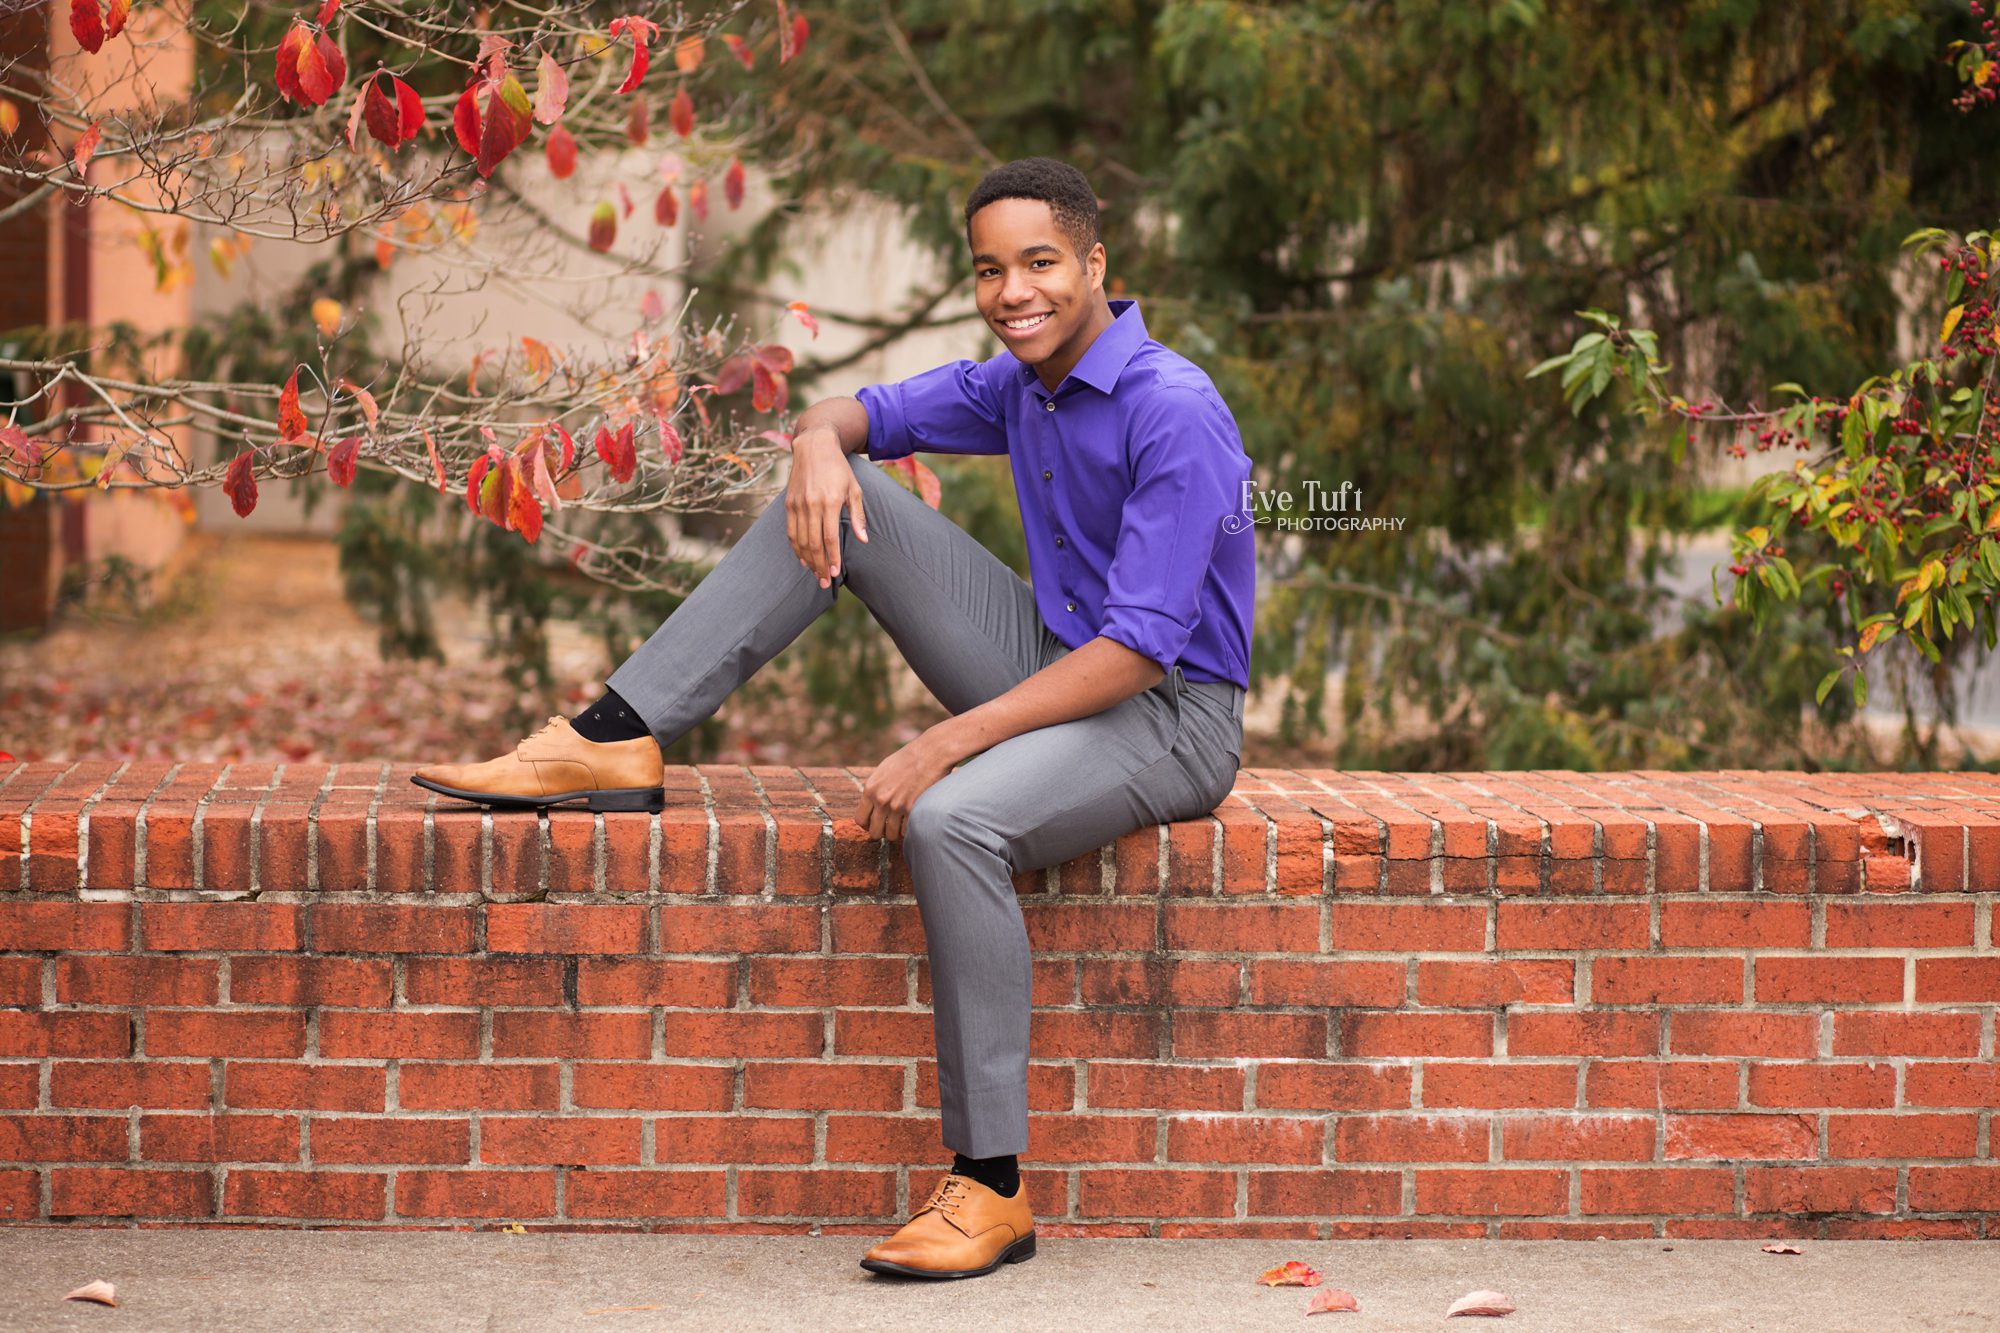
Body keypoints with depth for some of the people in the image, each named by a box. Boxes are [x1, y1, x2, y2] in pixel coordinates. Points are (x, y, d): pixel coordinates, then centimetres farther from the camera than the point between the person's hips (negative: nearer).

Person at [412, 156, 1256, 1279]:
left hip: (1169, 717, -8)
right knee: (840, 499, -2)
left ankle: (992, 1187, -30)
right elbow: (864, 414, 16)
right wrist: (821, 440, -13)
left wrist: (944, 745, -31)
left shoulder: (1175, 411, -22)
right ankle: (616, 743, -4)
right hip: (1058, 671, 8)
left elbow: (1139, 649, -28)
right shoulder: (1022, 383, 5)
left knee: (953, 821, -38)